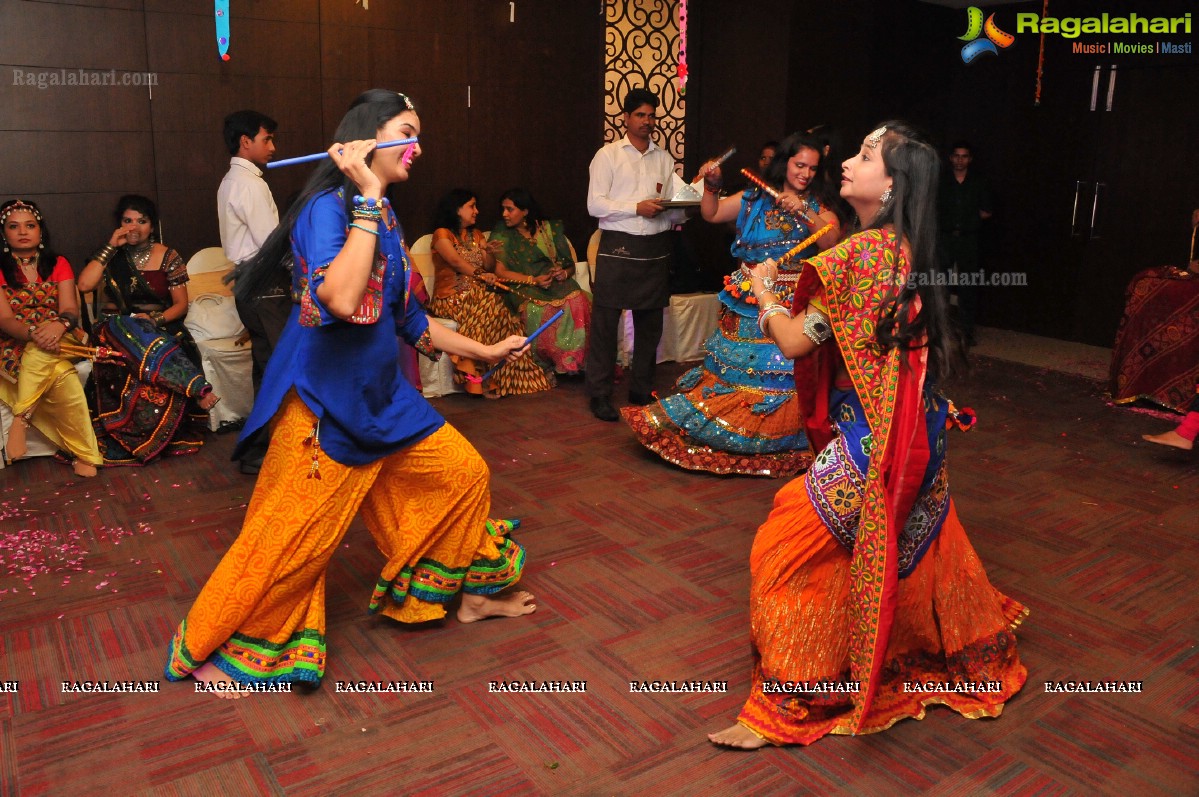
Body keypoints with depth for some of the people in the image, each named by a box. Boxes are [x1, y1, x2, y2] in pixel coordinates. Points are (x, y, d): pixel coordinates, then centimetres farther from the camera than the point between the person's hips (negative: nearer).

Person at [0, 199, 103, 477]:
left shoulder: (58, 264, 11)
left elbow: (70, 309, -2)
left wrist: (60, 324, -30)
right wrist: (34, 334, -33)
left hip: (60, 339, 1)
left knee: (40, 355, -39)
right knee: (62, 377, -35)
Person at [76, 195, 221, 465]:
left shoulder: (168, 257, 4)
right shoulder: (110, 256, 8)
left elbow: (181, 305, 3)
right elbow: (84, 285, -11)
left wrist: (155, 319, -17)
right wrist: (110, 247, -8)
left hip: (161, 328, 0)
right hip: (117, 329, 0)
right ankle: (198, 389, -33)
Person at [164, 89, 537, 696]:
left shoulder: (383, 218, 10)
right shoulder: (327, 207, -16)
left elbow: (408, 320, 17)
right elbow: (341, 299, -36)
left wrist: (486, 351, 22)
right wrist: (368, 198, -27)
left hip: (382, 397, 9)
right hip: (325, 402, -8)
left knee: (464, 473, 11)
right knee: (291, 538, -1)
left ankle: (470, 593, 32)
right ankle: (210, 649, 22)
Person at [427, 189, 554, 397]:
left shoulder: (476, 234, 23)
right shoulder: (442, 234, 2)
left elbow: (489, 268, 18)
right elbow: (456, 262, -15)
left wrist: (490, 253, -4)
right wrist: (481, 275, -29)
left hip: (475, 293, 6)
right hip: (451, 298, -6)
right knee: (489, 306, -34)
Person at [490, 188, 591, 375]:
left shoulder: (550, 229, 14)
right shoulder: (501, 235, 9)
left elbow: (570, 265, 15)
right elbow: (500, 272, -3)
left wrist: (564, 273, -10)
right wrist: (533, 280, -15)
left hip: (559, 286, 2)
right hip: (524, 290, -2)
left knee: (580, 303, -31)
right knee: (537, 311, -37)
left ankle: (580, 362, -19)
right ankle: (549, 365, -21)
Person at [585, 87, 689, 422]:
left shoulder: (664, 159, 15)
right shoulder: (608, 155, 3)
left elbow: (681, 202, 8)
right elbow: (595, 204, -6)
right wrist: (637, 208, -16)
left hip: (656, 249, 4)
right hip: (617, 247, -4)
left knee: (650, 322, 10)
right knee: (605, 321, -3)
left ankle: (642, 391, 23)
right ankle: (600, 394, 6)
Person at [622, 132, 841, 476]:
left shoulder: (818, 206, 3)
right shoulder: (754, 198, 8)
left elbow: (833, 242, -13)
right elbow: (711, 214, 14)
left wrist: (804, 212, -23)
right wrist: (712, 186, -1)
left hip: (788, 304, -2)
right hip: (745, 302, 2)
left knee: (779, 373, -3)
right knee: (732, 365, 10)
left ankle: (771, 441, 13)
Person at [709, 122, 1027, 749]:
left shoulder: (864, 251, -20)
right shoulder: (906, 250, 7)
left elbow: (795, 342, -17)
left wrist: (764, 288, 0)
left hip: (872, 440, -9)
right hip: (913, 436, 9)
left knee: (786, 546, -2)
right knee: (916, 547, 27)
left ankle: (782, 708, 8)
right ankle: (975, 654, 51)